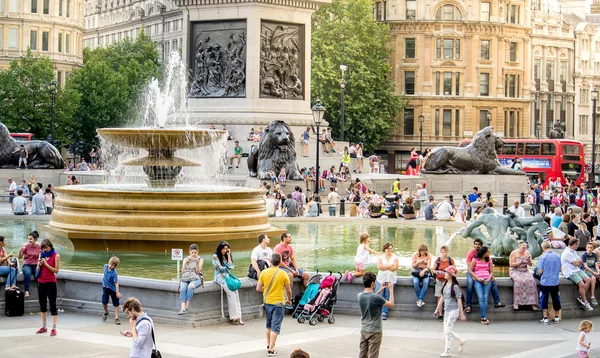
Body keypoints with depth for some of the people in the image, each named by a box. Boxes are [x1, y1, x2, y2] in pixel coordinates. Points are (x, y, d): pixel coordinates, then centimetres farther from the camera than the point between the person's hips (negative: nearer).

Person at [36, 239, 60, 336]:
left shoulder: (56, 256, -6)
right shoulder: (41, 254, 8)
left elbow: (56, 270, -10)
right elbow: (38, 269, 11)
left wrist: (46, 264, -17)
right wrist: (40, 264, -10)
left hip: (51, 283, -6)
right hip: (41, 282, 6)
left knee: (52, 305, -5)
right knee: (42, 305, 12)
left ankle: (54, 328, -7)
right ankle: (43, 327, 21)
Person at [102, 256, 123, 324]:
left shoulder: (114, 273, -27)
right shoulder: (105, 266, -10)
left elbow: (116, 283, -27)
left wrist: (117, 293, -31)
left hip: (113, 289, -4)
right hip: (105, 287, 4)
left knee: (116, 304, 3)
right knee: (104, 302, -4)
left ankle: (116, 318, 10)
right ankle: (106, 312, 26)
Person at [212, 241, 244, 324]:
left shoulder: (226, 256, 19)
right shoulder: (215, 256, 1)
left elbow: (231, 267, 6)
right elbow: (220, 269, -4)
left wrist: (228, 255, 6)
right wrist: (227, 267, 12)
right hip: (220, 277, -5)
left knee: (236, 290, -20)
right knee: (231, 293, -24)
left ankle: (238, 316, -26)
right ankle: (234, 317, -26)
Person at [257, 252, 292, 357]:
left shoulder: (264, 273, -4)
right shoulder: (283, 274, -11)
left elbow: (258, 288, -2)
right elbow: (289, 290, -6)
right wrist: (289, 300, 13)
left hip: (267, 302, 4)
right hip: (278, 302, -4)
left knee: (269, 325, 22)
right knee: (275, 327, -1)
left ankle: (269, 345, 34)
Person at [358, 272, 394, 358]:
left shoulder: (360, 296, -3)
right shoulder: (377, 298, -22)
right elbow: (391, 305, -7)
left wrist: (379, 291, 16)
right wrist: (391, 290, 0)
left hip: (363, 330, 6)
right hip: (375, 332, -6)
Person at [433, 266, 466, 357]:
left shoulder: (455, 287, -15)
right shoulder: (445, 284, 6)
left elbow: (459, 301, -13)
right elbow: (442, 297, 15)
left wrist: (462, 314, -11)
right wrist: (437, 309, 17)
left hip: (454, 310, -8)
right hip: (447, 310, 8)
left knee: (447, 330, -7)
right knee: (446, 331, 12)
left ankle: (447, 351, 2)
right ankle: (461, 341, 31)